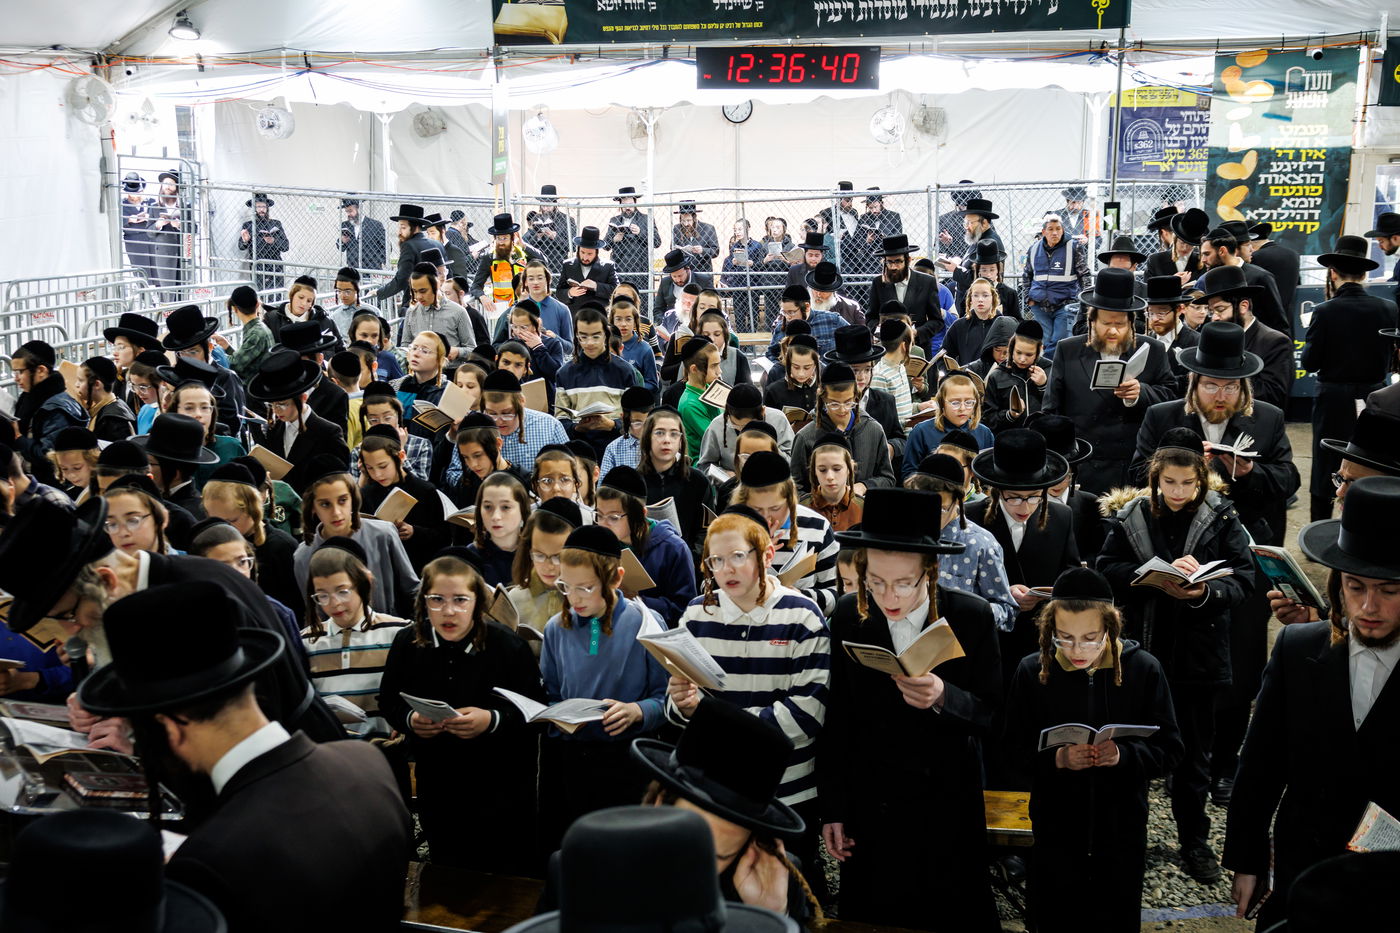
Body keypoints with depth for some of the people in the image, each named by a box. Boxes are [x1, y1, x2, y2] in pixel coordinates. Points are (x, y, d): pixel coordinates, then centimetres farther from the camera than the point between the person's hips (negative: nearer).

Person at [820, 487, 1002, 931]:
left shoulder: (972, 616, -12)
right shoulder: (849, 615, -7)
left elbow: (990, 713, -9)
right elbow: (837, 719, -1)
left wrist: (943, 698, -30)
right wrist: (831, 810, 2)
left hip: (949, 810, -1)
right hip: (871, 809, 1)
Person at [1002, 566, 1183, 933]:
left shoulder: (1143, 668, -8)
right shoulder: (1032, 670, -8)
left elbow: (1169, 748, -5)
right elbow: (1014, 751, -5)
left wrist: (1124, 755, -23)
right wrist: (1057, 758, -24)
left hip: (1122, 832, 0)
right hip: (1055, 833, 0)